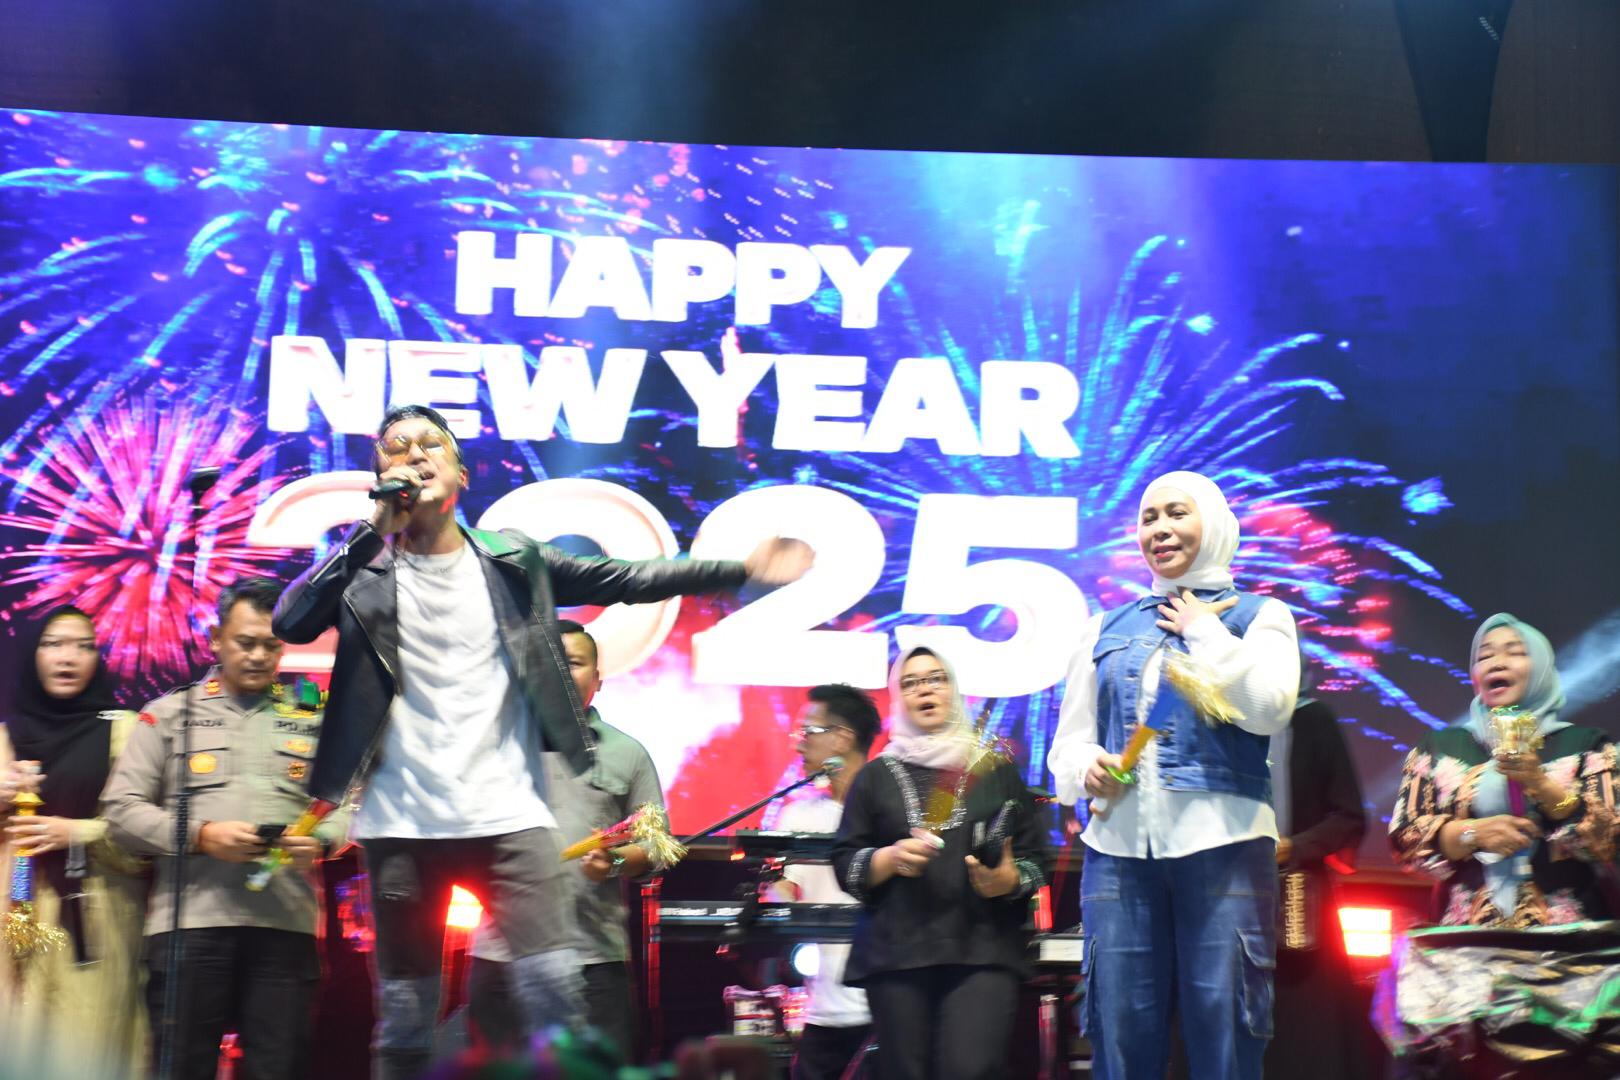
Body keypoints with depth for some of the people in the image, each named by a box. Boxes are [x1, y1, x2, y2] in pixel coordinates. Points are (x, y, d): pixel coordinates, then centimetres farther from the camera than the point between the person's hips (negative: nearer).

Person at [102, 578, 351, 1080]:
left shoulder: (312, 718, 17)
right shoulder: (169, 714, 11)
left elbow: (346, 803, 15)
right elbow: (122, 808, 5)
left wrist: (321, 840, -8)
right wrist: (200, 836, -9)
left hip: (286, 922, 1)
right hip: (189, 921, -1)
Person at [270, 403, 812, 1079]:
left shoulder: (511, 561, 9)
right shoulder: (364, 569, 4)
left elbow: (625, 581, 10)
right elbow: (291, 623, -13)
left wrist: (744, 569, 6)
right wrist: (376, 527, -16)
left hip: (506, 818, 1)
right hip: (403, 826, 0)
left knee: (556, 992, -11)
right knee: (404, 1018, 5)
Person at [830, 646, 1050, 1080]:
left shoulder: (997, 771, 14)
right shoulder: (876, 777, 14)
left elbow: (1036, 861, 12)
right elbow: (845, 866, 10)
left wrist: (1011, 880, -9)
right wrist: (891, 858, -9)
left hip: (983, 950, -1)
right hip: (895, 953, 1)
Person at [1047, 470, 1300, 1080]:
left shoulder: (1258, 615, 11)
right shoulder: (1107, 629, 20)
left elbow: (1266, 707, -8)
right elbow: (1069, 738, 17)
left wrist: (1202, 630, 0)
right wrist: (1086, 767, -5)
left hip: (1221, 842, -3)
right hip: (1119, 846, 3)